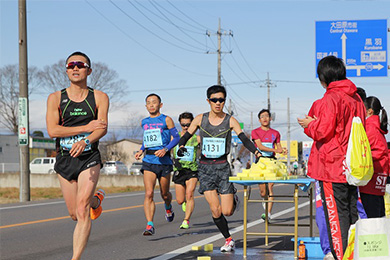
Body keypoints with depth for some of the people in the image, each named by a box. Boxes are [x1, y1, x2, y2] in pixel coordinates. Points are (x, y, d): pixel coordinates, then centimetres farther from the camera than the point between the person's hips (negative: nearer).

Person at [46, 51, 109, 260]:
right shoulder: (55, 98, 1)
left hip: (89, 158, -2)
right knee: (75, 215, 13)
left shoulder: (99, 98, 1)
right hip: (64, 160, 2)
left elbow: (103, 128, -12)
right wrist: (85, 128, -16)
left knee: (82, 210, -19)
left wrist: (85, 141, -33)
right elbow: (52, 130, -11)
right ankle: (96, 200, 47)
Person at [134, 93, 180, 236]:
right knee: (149, 193, -15)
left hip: (163, 160, -2)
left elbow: (176, 137, -2)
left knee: (164, 194, 11)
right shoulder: (144, 122, 13)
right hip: (148, 161, 2)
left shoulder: (166, 120, 0)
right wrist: (141, 150, 10)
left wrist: (166, 149, -17)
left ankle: (168, 208, 47)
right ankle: (150, 225, -18)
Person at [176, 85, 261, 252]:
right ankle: (228, 239, 12)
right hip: (205, 168, 1)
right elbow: (186, 136, 8)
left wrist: (257, 152, -26)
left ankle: (233, 200, 31)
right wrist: (181, 146, -14)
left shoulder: (230, 121, -1)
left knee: (227, 212, -5)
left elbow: (244, 139, -9)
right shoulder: (200, 119, 3)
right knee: (215, 210, -9)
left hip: (222, 166, -1)